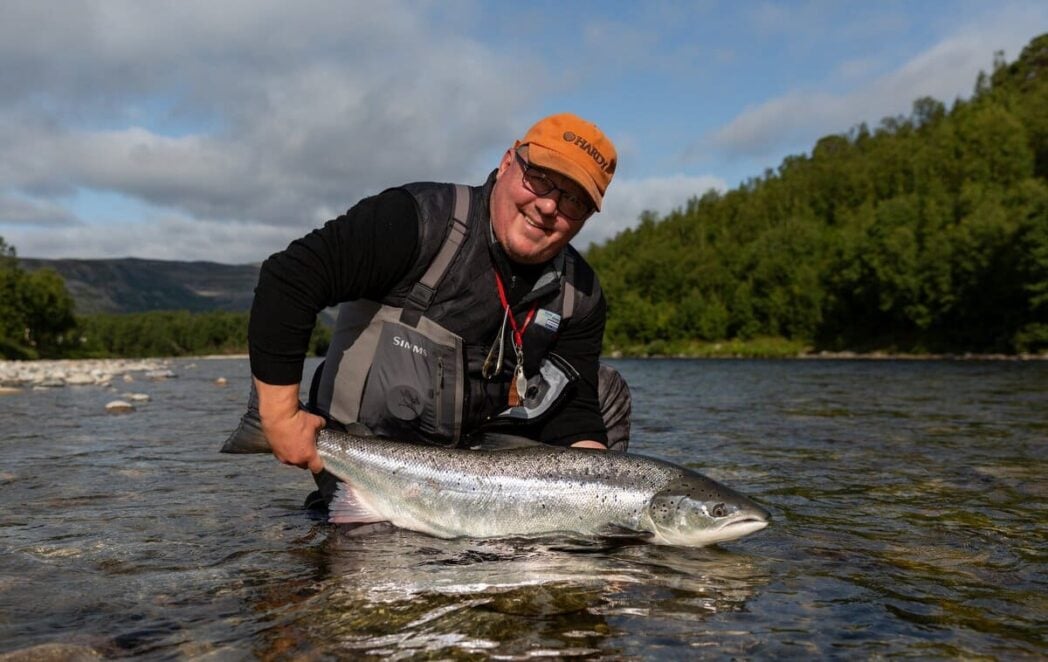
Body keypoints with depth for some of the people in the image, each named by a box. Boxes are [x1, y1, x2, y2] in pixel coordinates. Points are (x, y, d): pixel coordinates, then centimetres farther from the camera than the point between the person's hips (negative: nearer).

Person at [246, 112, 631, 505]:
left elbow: (572, 411, -5)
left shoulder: (580, 296, -3)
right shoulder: (421, 221, -21)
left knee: (606, 391, 3)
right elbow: (288, 278, -26)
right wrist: (281, 417, -27)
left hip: (482, 456, 5)